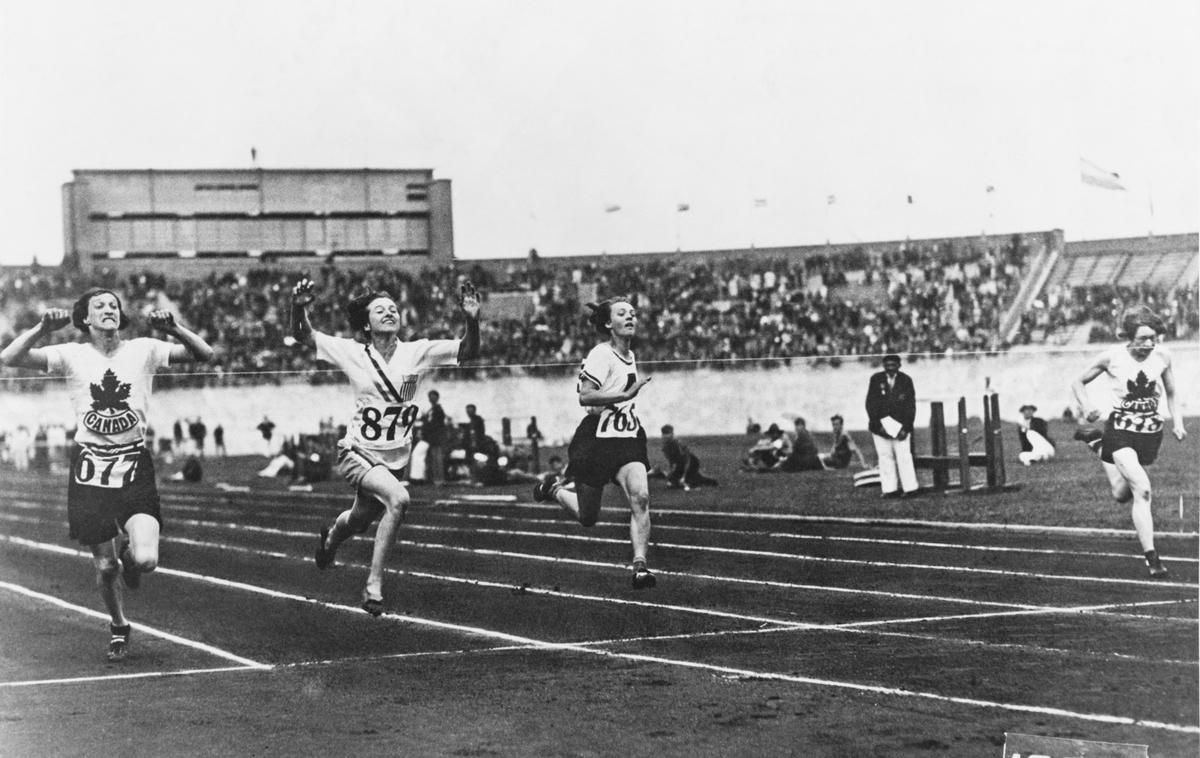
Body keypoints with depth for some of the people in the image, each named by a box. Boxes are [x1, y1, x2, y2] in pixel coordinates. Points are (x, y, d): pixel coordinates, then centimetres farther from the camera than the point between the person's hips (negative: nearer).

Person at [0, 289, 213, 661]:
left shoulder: (143, 350, 0)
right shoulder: (72, 355, -1)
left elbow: (204, 355, -4)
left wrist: (174, 328, -18)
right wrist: (44, 328, -19)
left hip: (135, 466, 0)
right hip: (90, 469, 0)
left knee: (146, 560, -18)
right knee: (105, 567, 4)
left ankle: (128, 551, 21)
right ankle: (118, 627, 34)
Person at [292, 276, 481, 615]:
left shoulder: (416, 352, -6)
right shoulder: (353, 353, -8)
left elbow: (467, 351, -12)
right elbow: (303, 335, -7)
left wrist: (472, 320, -30)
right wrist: (299, 307, -27)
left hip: (396, 458, 4)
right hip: (358, 453, -4)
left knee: (359, 522, 22)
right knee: (398, 498, -31)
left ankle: (332, 534, 61)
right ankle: (374, 584, -20)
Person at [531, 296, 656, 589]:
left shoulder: (630, 356, 12)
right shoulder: (601, 355, -13)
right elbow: (585, 396, -25)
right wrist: (625, 395, -30)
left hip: (627, 438, 6)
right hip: (597, 440, -6)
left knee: (640, 496, -21)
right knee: (587, 517, 7)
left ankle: (639, 565, -22)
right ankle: (553, 488, 38)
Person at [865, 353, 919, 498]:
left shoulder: (906, 380, 1)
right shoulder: (876, 379, 2)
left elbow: (911, 406, 0)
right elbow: (870, 404, 1)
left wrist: (906, 428, -10)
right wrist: (879, 425, -9)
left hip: (900, 427, -1)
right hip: (880, 425, 1)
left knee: (903, 457, -6)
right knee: (885, 458, 0)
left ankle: (910, 488, -2)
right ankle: (890, 489, 3)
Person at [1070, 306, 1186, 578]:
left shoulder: (1162, 355, -4)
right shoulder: (1112, 357, -11)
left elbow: (1170, 393, 12)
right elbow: (1078, 382, 2)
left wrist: (1177, 422, -1)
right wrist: (1087, 406, -16)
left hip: (1151, 432, 4)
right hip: (1121, 430, -4)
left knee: (1122, 495, 13)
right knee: (1142, 490, -23)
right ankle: (1151, 556, -15)